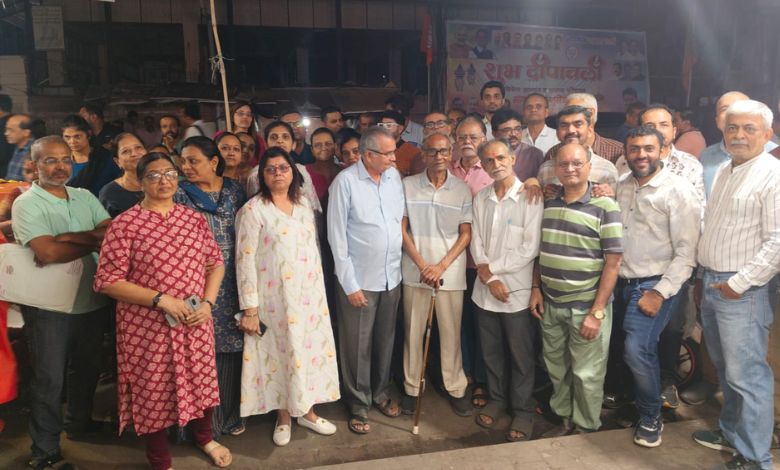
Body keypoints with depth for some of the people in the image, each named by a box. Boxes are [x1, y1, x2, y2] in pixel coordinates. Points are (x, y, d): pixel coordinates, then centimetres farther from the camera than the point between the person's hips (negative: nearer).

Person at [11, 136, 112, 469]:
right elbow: (47, 251, -22)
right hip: (50, 306, -5)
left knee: (87, 369, 20)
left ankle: (80, 424, 43)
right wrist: (94, 241, -11)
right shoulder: (26, 204, -9)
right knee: (49, 379, 7)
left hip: (92, 301, 5)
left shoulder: (85, 197, 8)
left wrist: (65, 239, -17)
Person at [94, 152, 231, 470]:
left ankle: (204, 438, 47)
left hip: (196, 324, 4)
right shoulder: (125, 224, -10)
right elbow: (107, 281, -13)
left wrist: (207, 303, -6)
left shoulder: (194, 218, 4)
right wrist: (162, 299, -19)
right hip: (147, 327, -4)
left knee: (201, 381, 18)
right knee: (153, 391, 10)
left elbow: (215, 263, 9)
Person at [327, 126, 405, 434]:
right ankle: (358, 404, 26)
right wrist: (350, 285, -12)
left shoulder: (394, 176, 2)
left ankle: (381, 392, 37)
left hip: (391, 276, 5)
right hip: (359, 280, -4)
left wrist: (405, 264, 6)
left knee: (385, 340, 17)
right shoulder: (345, 182, -13)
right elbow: (337, 236, -12)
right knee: (357, 346, 7)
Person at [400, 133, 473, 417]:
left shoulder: (461, 189, 1)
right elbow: (401, 229, 0)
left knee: (451, 332, 6)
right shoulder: (408, 185, -1)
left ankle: (456, 388, 20)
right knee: (413, 331, 7)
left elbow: (466, 234, 1)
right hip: (415, 270, 0)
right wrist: (422, 265, -8)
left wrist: (441, 266, -9)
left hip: (451, 272, 0)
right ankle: (411, 388, 21)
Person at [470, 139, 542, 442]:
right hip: (485, 291, 4)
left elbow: (530, 248, -14)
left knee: (521, 356, 7)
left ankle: (522, 411, 24)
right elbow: (476, 243, 4)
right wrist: (489, 279, -9)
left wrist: (491, 267, -10)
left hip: (518, 290, -4)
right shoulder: (480, 199, 6)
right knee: (491, 352, 16)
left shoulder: (530, 197, -9)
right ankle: (496, 400, 35)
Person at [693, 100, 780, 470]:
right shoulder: (723, 171, 13)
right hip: (710, 282, 8)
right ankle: (731, 430, 36)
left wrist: (740, 282, -18)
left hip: (741, 290, -8)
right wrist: (705, 274, 13)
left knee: (746, 374, -1)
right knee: (725, 368, 20)